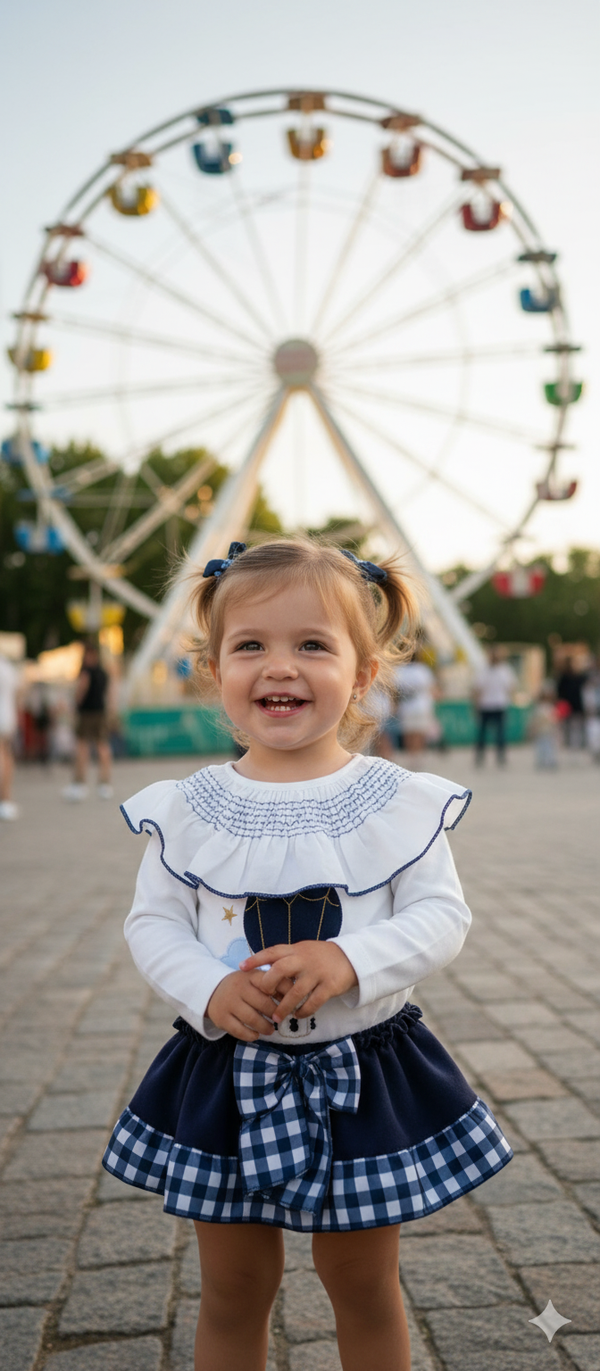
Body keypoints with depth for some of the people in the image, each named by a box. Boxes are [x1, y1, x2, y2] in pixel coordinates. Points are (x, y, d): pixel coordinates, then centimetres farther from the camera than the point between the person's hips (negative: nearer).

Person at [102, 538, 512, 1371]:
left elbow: (442, 915, -9)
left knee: (365, 1289, 17)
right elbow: (152, 924, -2)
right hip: (228, 1076, 1)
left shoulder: (401, 802, -9)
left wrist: (350, 961, -25)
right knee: (233, 1293, 17)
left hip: (364, 1074, -1)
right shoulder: (186, 810, -5)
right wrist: (210, 990, -20)